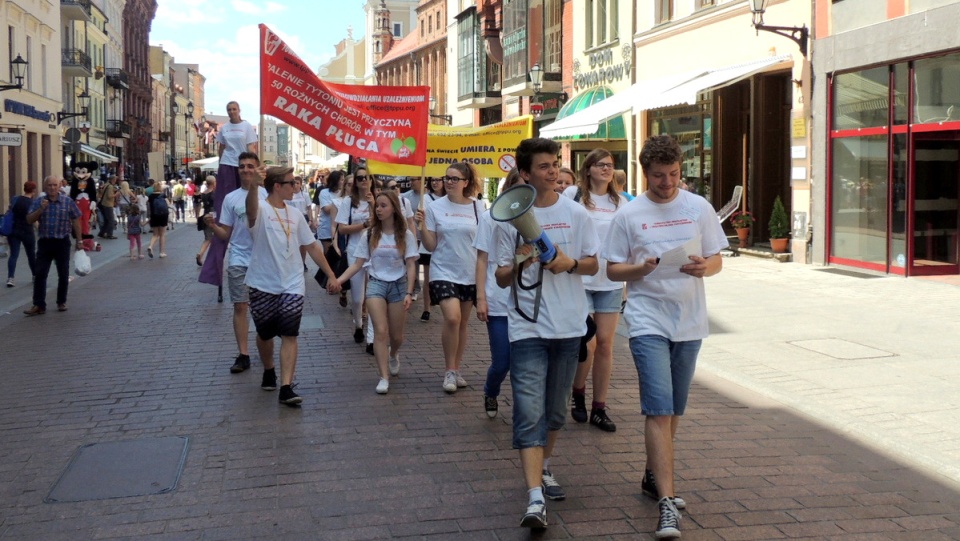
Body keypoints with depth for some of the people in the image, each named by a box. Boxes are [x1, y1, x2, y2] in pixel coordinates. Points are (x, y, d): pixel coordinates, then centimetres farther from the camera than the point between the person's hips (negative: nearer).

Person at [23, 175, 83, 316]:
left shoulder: (68, 202, -1)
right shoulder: (38, 202, 3)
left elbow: (76, 222, 4)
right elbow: (29, 220, -2)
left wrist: (79, 241, 3)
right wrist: (41, 209, -17)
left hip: (62, 242, -1)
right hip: (45, 242, 1)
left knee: (63, 274, 6)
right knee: (40, 274, -4)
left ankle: (61, 302, 20)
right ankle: (39, 305, -3)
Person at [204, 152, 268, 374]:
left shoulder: (267, 195, -2)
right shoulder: (231, 198, 2)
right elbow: (226, 235, 3)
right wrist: (213, 226, -15)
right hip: (238, 260, 1)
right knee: (240, 307, 0)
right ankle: (243, 354, 4)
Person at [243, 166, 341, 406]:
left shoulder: (295, 214, 8)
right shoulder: (261, 210, -9)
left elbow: (312, 246, 15)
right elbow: (251, 210, -36)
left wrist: (331, 275, 11)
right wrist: (253, 186, -58)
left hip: (292, 286, 3)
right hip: (263, 286, -3)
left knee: (289, 335, -7)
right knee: (264, 334, 14)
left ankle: (286, 388, -10)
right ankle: (269, 372, 39)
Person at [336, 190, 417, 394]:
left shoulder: (405, 235, -3)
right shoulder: (369, 235, 0)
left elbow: (410, 266, -4)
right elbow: (357, 264, 0)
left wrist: (409, 293, -13)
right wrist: (338, 280, -13)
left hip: (398, 285, 0)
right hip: (376, 285, 0)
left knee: (396, 335, 10)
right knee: (380, 332, -13)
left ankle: (393, 355, 45)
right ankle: (384, 377, -10)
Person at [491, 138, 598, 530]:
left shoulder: (575, 213, 4)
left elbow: (593, 265, 8)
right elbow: (501, 278, 2)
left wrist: (569, 264, -13)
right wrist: (520, 263, -20)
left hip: (568, 325, 3)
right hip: (527, 326, -2)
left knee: (556, 409, 16)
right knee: (529, 412, -11)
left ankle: (544, 468, 39)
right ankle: (535, 499, -14)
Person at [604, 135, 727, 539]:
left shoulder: (699, 208, 4)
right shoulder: (629, 214, -2)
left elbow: (717, 260, 8)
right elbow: (612, 270, 2)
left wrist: (704, 266, -15)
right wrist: (640, 269, -18)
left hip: (690, 322, 3)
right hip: (648, 321, -3)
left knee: (673, 410, 15)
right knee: (659, 411, -11)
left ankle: (655, 476, 34)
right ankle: (666, 502, -10)